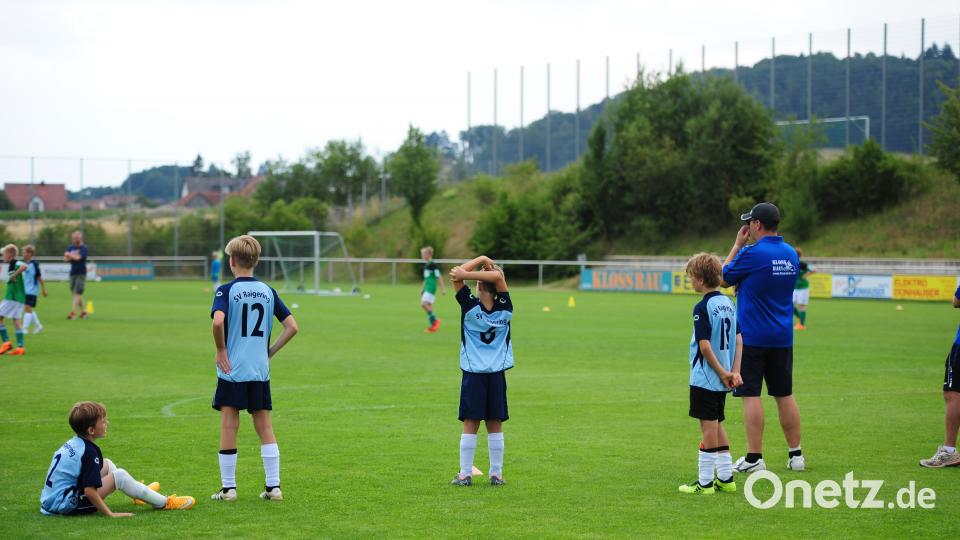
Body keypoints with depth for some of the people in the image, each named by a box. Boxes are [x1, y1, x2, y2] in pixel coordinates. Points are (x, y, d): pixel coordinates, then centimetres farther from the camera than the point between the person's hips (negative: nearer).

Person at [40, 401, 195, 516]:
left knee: (106, 464, 19)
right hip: (66, 505, -9)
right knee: (119, 476, -13)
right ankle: (164, 503, -4)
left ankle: (139, 491, 36)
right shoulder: (89, 452, -19)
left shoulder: (72, 443, 7)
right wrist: (110, 514, -22)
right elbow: (89, 492, -26)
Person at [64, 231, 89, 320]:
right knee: (76, 294, 9)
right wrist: (73, 256, -13)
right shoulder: (70, 247, 11)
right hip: (73, 273, 6)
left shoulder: (84, 248, -7)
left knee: (77, 293, -11)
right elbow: (65, 259, 3)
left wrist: (69, 254, -4)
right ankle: (83, 311, 19)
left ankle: (73, 313, -16)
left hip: (81, 273, -6)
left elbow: (78, 258, -20)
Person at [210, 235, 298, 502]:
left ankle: (228, 487, 7)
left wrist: (221, 350, -11)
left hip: (232, 370, -4)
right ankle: (273, 486, 7)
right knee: (265, 427, 8)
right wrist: (270, 350, 10)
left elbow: (218, 321, -25)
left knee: (229, 426, 4)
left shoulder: (226, 290, -7)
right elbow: (292, 326, 4)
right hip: (261, 371, 4)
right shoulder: (268, 291, 6)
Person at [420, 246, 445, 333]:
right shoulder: (426, 265, 16)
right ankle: (433, 326, 8)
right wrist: (423, 289, 27)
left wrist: (442, 289, -15)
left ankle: (435, 320, -12)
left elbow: (439, 277, -14)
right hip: (427, 288, 10)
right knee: (428, 306, 7)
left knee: (424, 304, -19)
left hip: (431, 288, -10)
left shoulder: (433, 265, -12)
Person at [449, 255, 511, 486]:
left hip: (473, 374, -1)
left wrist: (481, 260, -1)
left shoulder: (470, 306, -10)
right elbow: (498, 276, -12)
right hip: (497, 375, 1)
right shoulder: (505, 309, -5)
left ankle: (465, 474, 3)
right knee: (495, 425, 7)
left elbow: (457, 274, -7)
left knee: (470, 425, 2)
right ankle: (496, 474, 8)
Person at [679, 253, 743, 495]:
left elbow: (705, 346, -20)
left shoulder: (703, 307, -16)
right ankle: (725, 478, 21)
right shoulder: (728, 303, 8)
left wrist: (722, 372, -11)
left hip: (705, 378, -8)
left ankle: (704, 482, 4)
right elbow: (738, 340, 8)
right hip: (721, 380, 8)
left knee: (708, 427, -2)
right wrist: (734, 371, 5)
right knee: (717, 425, 17)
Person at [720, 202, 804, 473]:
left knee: (751, 394, -3)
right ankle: (796, 454, 16)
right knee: (785, 394, 12)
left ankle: (754, 458, -4)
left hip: (752, 336, -7)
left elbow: (723, 279, -1)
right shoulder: (791, 254, 7)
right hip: (782, 337, 7)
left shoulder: (752, 254, -15)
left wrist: (737, 245, 6)